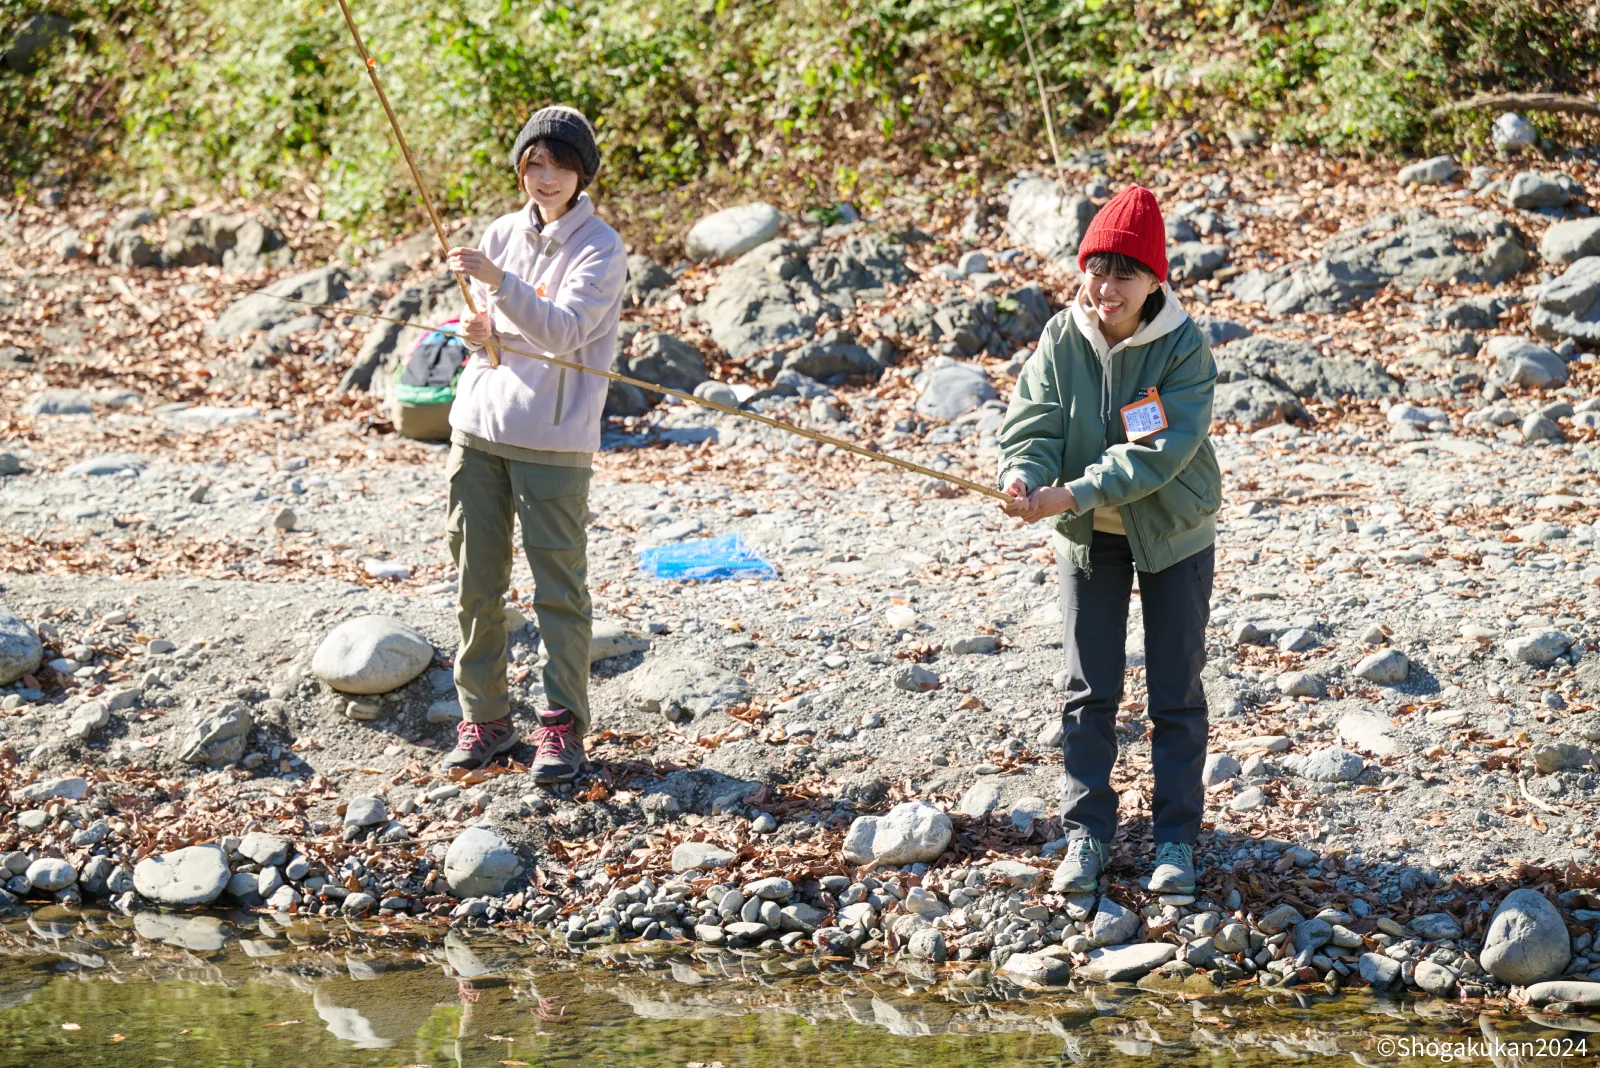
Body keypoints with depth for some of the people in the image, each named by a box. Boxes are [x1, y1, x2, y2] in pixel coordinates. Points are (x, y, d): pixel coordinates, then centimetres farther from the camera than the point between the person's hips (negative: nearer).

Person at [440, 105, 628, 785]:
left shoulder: (599, 249, -6)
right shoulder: (502, 235, 11)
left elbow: (562, 331, -19)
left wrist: (500, 283, -30)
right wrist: (479, 331, -5)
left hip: (552, 440, -5)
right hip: (479, 425, 5)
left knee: (559, 587, -4)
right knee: (477, 581, 7)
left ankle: (564, 725, 2)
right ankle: (484, 716, 16)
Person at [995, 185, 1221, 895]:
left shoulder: (1184, 349, -22)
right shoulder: (1062, 339, -11)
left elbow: (1158, 451, -30)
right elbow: (1033, 423, -14)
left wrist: (1070, 494, -39)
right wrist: (1023, 476, -39)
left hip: (1173, 535, -2)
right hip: (1089, 539, 3)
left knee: (1176, 696, 4)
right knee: (1089, 693, 7)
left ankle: (1176, 837, 16)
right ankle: (1087, 834, 16)